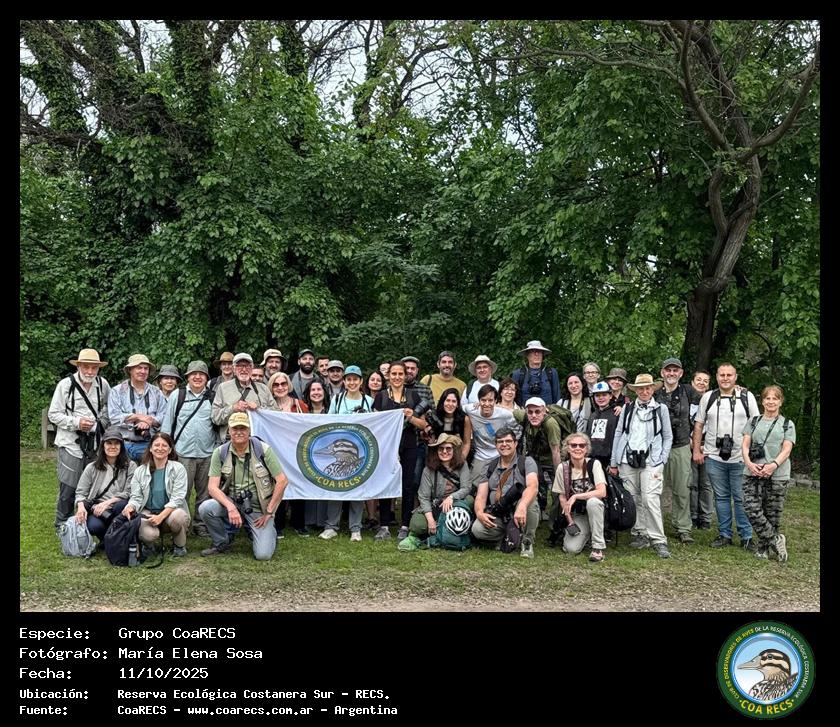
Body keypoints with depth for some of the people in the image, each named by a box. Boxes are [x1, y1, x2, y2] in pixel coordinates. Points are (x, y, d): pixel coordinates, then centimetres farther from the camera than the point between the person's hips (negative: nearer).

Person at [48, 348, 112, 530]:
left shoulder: (102, 384, 3)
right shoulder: (65, 385, -7)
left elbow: (108, 406, 20)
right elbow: (53, 414, -4)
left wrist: (101, 421, 3)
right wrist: (76, 422, -16)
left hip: (94, 444, 4)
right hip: (70, 444, -4)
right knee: (68, 488, -3)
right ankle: (62, 525, 14)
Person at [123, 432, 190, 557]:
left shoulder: (178, 469, -3)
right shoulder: (140, 471, 7)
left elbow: (177, 499, -10)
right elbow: (136, 497, 4)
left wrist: (160, 516, -24)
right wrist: (130, 507, -21)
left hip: (170, 512, -1)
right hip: (148, 513, 1)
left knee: (176, 516, -38)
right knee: (148, 534, -33)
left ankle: (180, 546, -5)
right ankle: (147, 546, 9)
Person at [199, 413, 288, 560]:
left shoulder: (263, 450, -9)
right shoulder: (220, 453, -4)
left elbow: (282, 481, -9)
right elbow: (213, 487, -10)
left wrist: (269, 512, -10)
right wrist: (231, 507, -27)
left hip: (258, 508, -2)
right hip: (232, 502, 2)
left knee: (263, 555, -16)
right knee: (205, 508, -28)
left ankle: (268, 532, 21)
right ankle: (222, 543, 1)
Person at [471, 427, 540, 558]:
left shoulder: (527, 462, 0)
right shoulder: (490, 467, 12)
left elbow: (533, 486, -19)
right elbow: (481, 496, 6)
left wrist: (522, 507, -39)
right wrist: (479, 512, -18)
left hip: (520, 514, -3)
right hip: (496, 516, 3)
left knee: (530, 501, -35)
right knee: (477, 529, -27)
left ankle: (527, 541, -10)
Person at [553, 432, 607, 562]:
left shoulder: (594, 464, -12)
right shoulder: (562, 468, -6)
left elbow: (602, 492, -23)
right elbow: (562, 497, 2)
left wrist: (576, 496, -27)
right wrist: (570, 521, -5)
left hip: (594, 508, -2)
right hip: (576, 514, 2)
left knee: (592, 502, -37)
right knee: (571, 549, -20)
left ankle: (598, 547, -22)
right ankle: (586, 535, 17)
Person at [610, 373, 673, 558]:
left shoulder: (661, 409, 7)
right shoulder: (627, 408, 10)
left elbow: (668, 437, 9)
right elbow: (618, 434, 11)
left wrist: (662, 460, 0)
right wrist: (613, 462, 8)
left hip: (651, 461, -3)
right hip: (627, 460, 3)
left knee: (650, 499, -12)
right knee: (632, 499, 4)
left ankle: (658, 540, -6)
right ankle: (640, 534, 16)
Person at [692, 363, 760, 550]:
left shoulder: (747, 397, 2)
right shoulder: (707, 397, 6)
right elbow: (699, 424, 11)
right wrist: (696, 450, 6)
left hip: (740, 458, -2)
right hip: (714, 457, 2)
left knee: (741, 498, 2)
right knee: (721, 497, 10)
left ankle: (746, 536, 13)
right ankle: (725, 534, 20)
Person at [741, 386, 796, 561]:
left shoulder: (787, 425, 11)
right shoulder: (753, 422, 16)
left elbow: (786, 449, -1)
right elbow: (745, 444, 7)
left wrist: (774, 465, -18)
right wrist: (748, 463, -12)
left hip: (777, 476, -1)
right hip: (753, 473, 1)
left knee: (772, 514, -1)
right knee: (752, 509, -12)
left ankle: (764, 547, 13)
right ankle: (776, 540, 1)